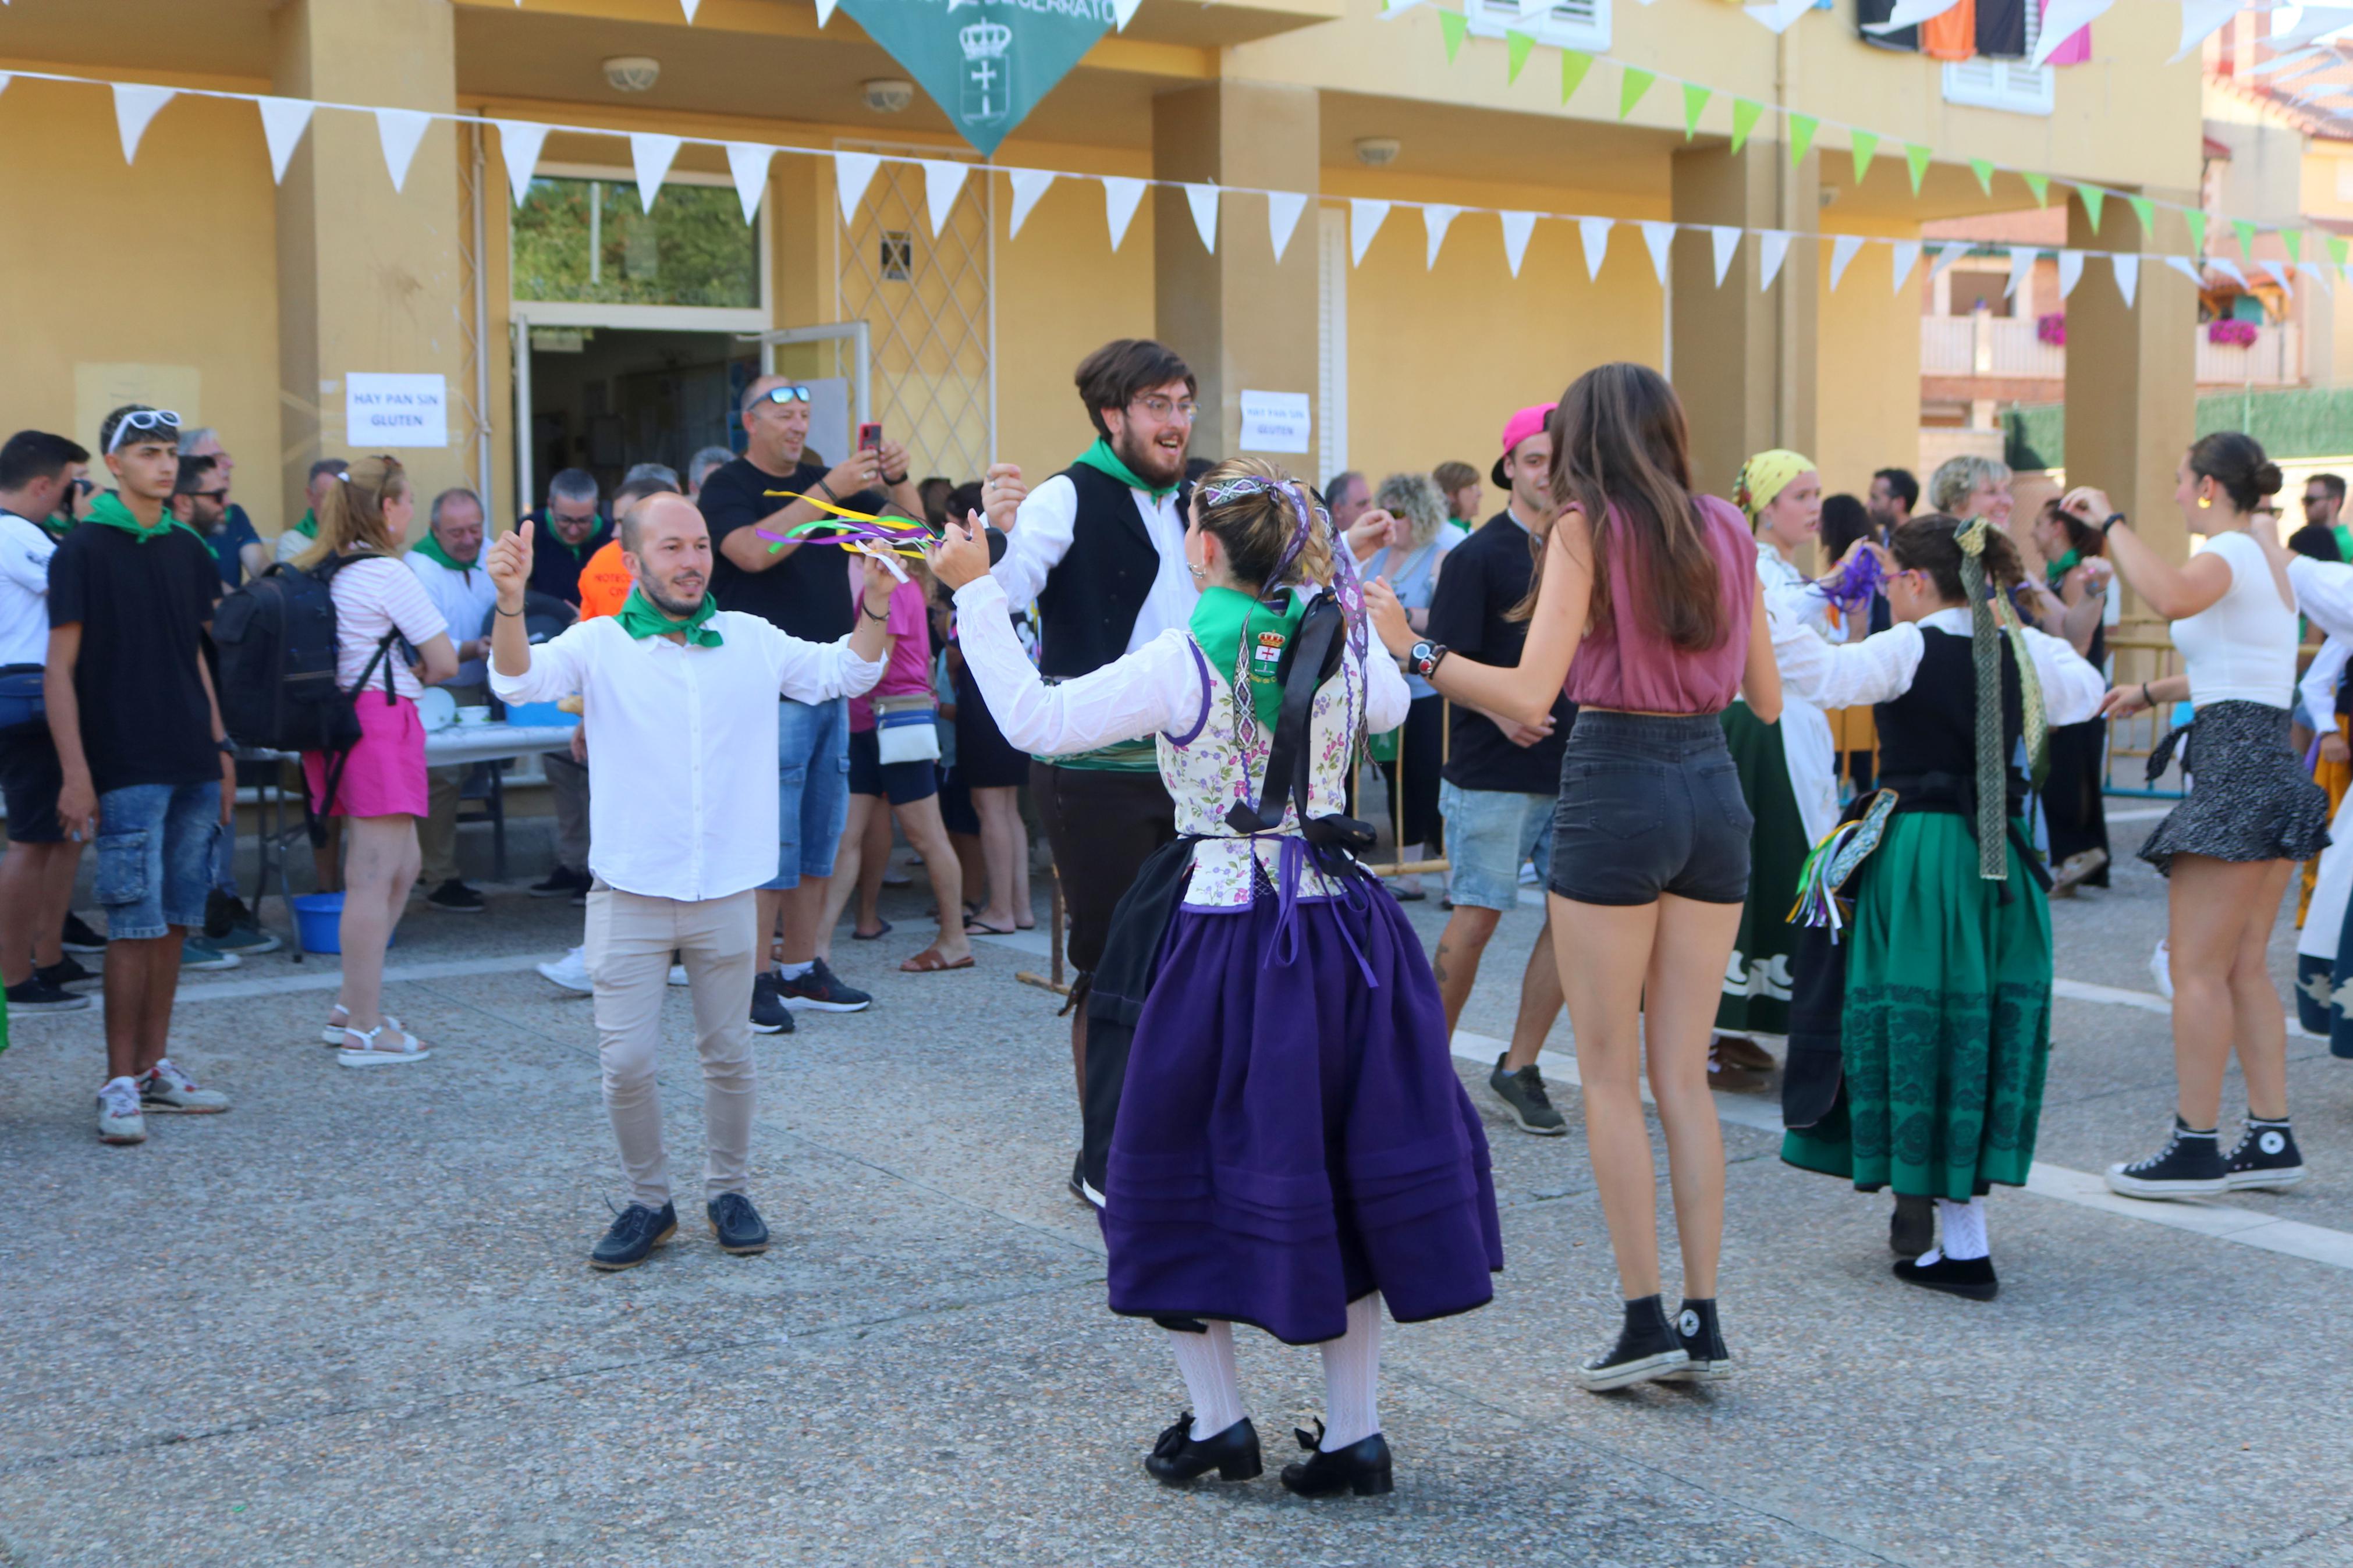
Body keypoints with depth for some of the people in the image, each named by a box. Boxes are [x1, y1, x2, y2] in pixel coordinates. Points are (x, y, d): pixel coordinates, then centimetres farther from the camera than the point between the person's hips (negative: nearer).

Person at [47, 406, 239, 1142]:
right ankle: (121, 1083, 4)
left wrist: (221, 747, 15)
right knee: (134, 926, -4)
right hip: (126, 770, -6)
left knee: (174, 922, 9)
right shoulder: (84, 550, -5)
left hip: (193, 767, 6)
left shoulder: (186, 549, 12)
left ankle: (155, 1067, 18)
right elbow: (59, 671, -7)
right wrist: (74, 773, -14)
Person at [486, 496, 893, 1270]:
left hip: (727, 894, 2)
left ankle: (728, 1191, 29)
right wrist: (510, 601, -35)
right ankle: (648, 1201, 20)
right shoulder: (600, 644, -2)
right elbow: (519, 679, -16)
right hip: (630, 894, -2)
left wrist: (875, 601, -9)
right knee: (626, 1062, 0)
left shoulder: (752, 640, 6)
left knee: (729, 1056, 11)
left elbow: (848, 672, 9)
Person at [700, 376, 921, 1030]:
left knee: (819, 840, 11)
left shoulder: (822, 482, 16)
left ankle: (801, 970, 19)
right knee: (770, 843, -9)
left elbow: (908, 527, 16)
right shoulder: (728, 488, -3)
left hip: (829, 687, 7)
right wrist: (828, 492, -24)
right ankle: (752, 978, -2)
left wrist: (898, 480, -5)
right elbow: (753, 551, -23)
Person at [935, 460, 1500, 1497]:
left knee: (1184, 1170, 13)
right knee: (1346, 1170, 13)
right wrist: (1330, 584, 30)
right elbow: (1389, 704, 26)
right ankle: (1354, 1432, 17)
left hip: (1225, 935, -5)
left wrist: (975, 592, 0)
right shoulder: (1341, 645, 3)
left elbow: (1033, 719, -8)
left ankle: (1217, 1421, 17)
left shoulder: (1182, 664, -11)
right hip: (1344, 932, 5)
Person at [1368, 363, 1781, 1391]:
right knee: (1683, 1075, 11)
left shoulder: (1589, 526, -7)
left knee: (1610, 1077, 4)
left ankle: (1646, 1322, 5)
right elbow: (1767, 700, 14)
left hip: (1616, 785, -6)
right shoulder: (1726, 533, 9)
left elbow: (1530, 696, -16)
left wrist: (1412, 650, -8)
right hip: (1713, 786, 6)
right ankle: (1703, 1322, 12)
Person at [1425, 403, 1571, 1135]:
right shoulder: (1477, 557, -5)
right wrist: (1501, 712, -24)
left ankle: (1519, 1067, 14)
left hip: (1573, 767, 5)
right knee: (1476, 918, -1)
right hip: (1491, 773, -5)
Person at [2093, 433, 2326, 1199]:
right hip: (2272, 767, 10)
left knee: (2197, 968, -5)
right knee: (2245, 967, 13)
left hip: (2235, 771, -10)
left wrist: (2111, 520, -26)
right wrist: (2152, 691, 31)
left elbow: (2172, 596, -36)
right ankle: (2271, 1139, 16)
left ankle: (2196, 1149, -1)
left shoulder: (2232, 553, -12)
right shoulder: (2269, 554, 18)